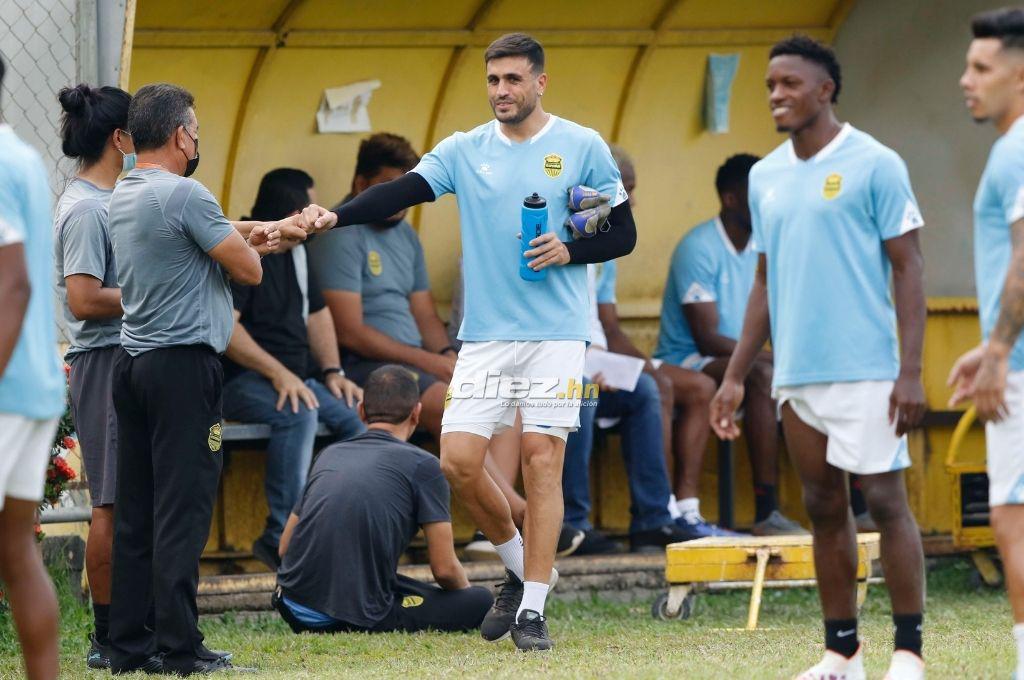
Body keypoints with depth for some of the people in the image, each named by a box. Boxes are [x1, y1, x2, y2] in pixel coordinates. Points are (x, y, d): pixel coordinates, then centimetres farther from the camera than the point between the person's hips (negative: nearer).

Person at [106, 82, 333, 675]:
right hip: (183, 362, -9)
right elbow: (249, 269, -9)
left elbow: (217, 231, 21)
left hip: (133, 360, 9)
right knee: (183, 509, -7)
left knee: (135, 512, 9)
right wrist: (259, 242, 12)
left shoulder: (122, 197, 14)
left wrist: (281, 228, 23)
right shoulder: (184, 195, -14)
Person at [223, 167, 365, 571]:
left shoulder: (296, 252, 18)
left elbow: (317, 313, 27)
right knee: (299, 413, -36)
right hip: (240, 381, -8)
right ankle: (281, 537, -36)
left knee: (360, 414, -15)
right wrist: (278, 374, -25)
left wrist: (332, 372, 10)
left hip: (295, 378, 8)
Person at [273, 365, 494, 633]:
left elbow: (284, 547, 21)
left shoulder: (329, 454, 18)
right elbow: (444, 568, 0)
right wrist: (466, 591, 22)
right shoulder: (422, 464, 2)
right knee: (481, 601, 8)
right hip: (362, 616, -6)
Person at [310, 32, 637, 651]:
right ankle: (521, 569, 18)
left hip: (555, 333, -3)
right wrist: (329, 217, -22)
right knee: (459, 461, -6)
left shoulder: (583, 148, 1)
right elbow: (399, 193, -6)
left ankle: (532, 608, -2)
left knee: (542, 460, -7)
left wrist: (569, 251, -14)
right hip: (484, 337, 3)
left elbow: (623, 233, 5)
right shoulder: (465, 151, 7)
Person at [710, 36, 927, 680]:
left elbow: (907, 270, -6)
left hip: (865, 371, -6)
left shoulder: (874, 165, -5)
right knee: (824, 506, 9)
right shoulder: (766, 176, 12)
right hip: (795, 374, 6)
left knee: (886, 501, -5)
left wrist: (911, 372, -13)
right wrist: (736, 375, 14)